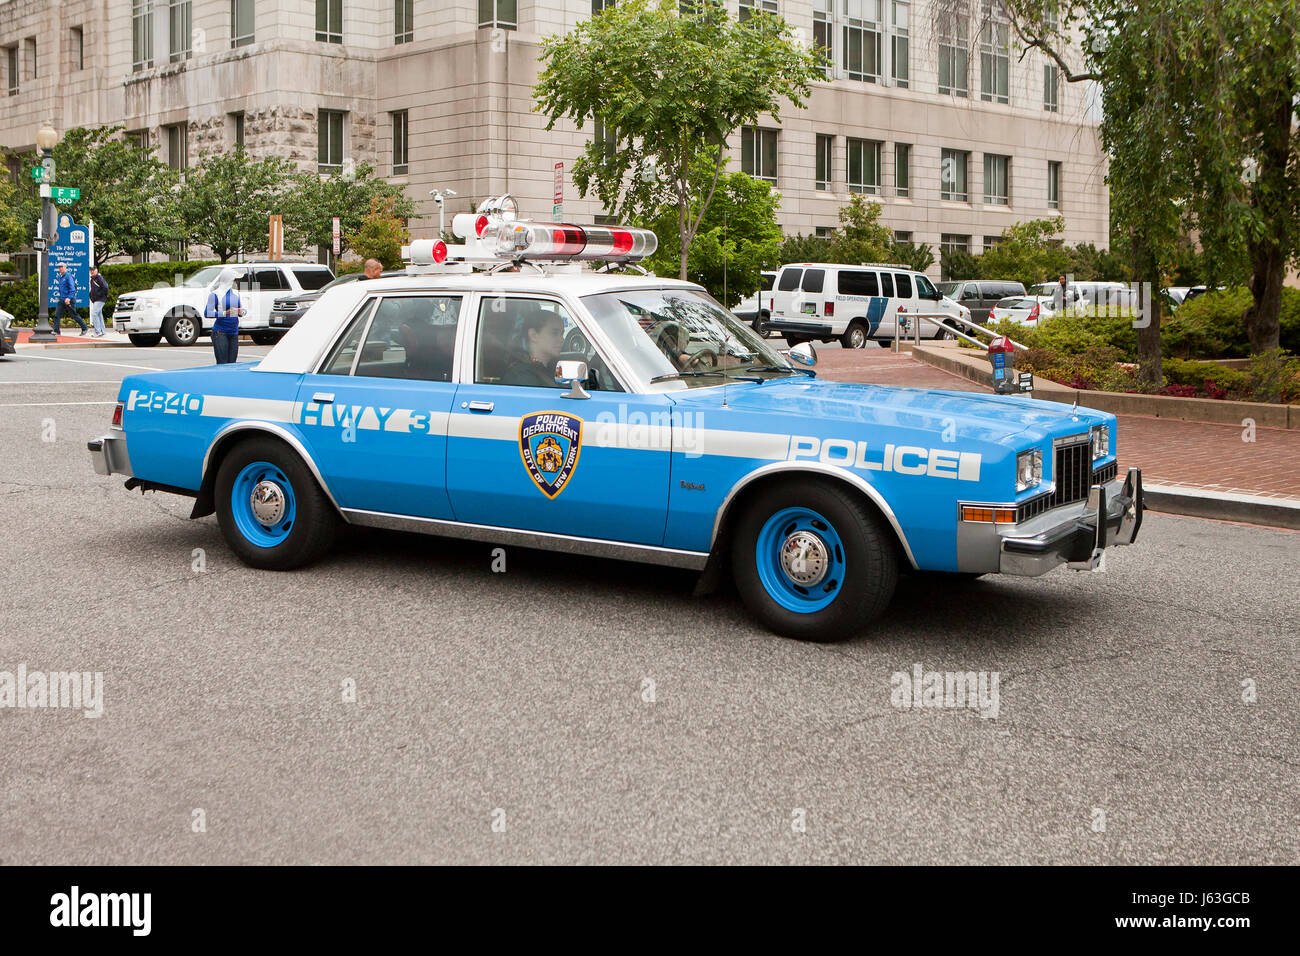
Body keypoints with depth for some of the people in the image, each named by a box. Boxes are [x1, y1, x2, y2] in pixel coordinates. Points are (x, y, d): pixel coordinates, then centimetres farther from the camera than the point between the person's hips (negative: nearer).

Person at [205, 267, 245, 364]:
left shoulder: (236, 293, 14)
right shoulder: (215, 294, -5)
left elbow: (242, 309, 23)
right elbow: (207, 313, -13)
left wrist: (241, 311, -2)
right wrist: (225, 313, -23)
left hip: (234, 333, 6)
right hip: (220, 333, -6)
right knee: (222, 364, -10)